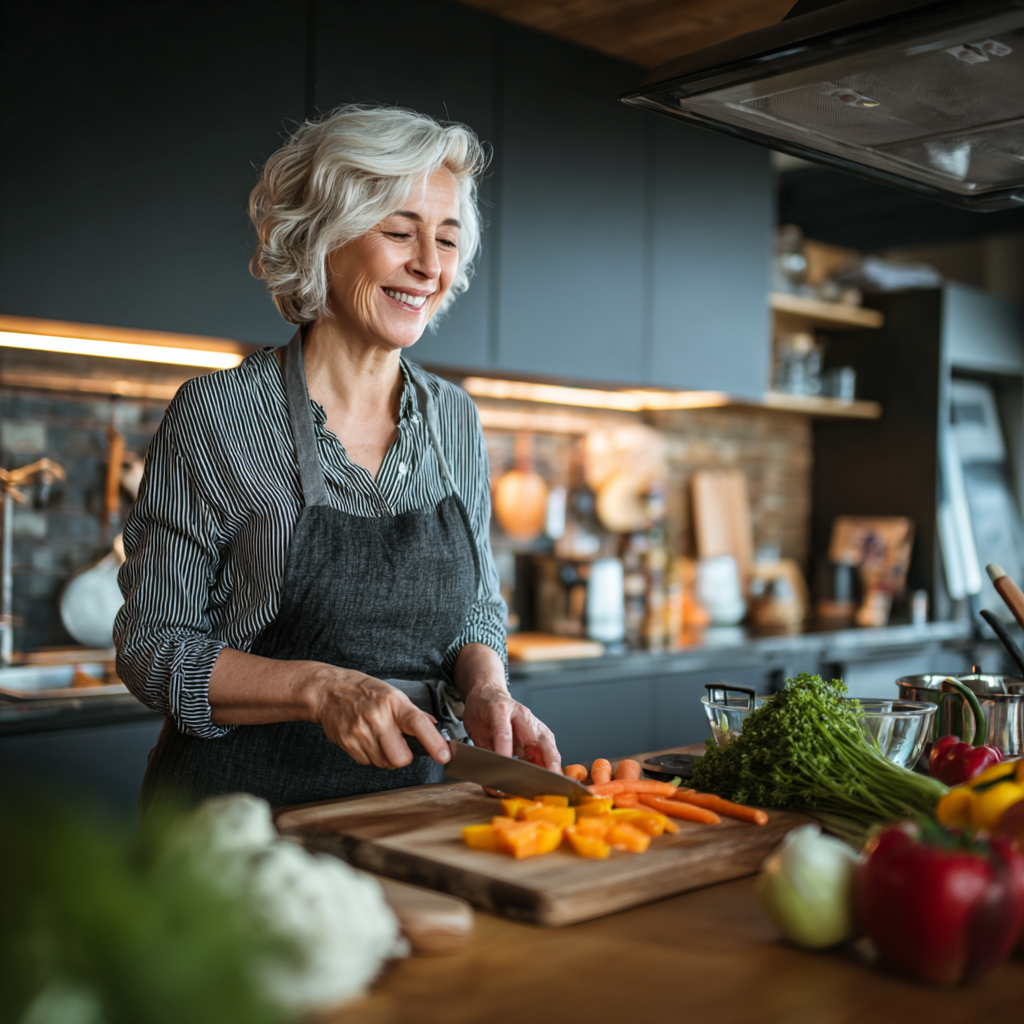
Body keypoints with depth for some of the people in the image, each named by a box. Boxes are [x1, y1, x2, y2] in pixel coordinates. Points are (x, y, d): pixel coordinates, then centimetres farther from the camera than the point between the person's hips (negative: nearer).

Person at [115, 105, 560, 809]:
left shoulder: (457, 420, 7)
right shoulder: (216, 414, -7)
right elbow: (151, 646, -5)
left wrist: (485, 690, -6)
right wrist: (320, 688, -19)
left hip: (407, 797, 4)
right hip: (240, 802, -4)